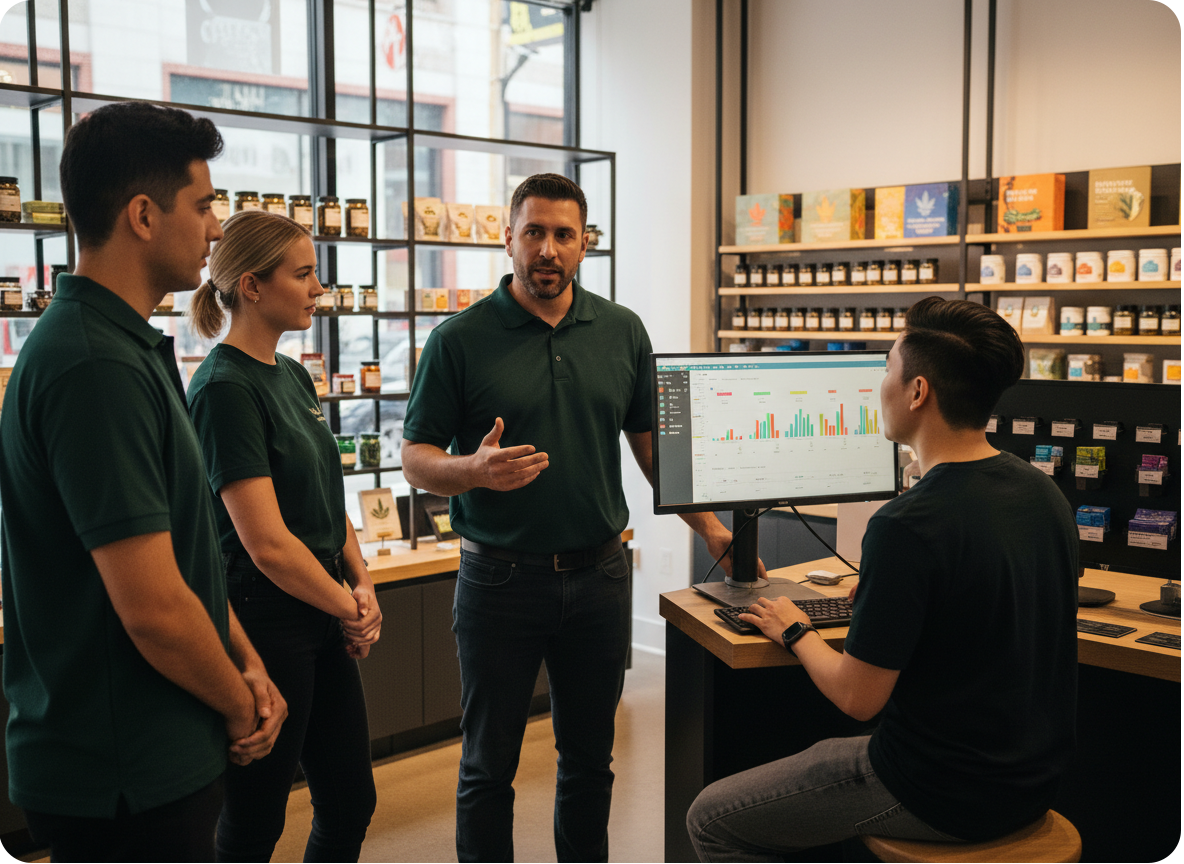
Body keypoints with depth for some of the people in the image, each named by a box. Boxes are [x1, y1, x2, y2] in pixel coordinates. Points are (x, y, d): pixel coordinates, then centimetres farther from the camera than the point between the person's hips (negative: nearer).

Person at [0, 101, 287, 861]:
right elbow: (153, 606, -26)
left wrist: (247, 663, 6)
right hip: (125, 775, -9)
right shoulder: (95, 367, -24)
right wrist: (240, 706, -9)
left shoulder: (131, 349, 9)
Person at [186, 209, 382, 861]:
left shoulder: (294, 376, 10)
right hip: (264, 626, -8)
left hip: (324, 625, 8)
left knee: (350, 804, 16)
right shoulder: (225, 388, -18)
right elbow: (267, 543, -22)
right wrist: (350, 610, -9)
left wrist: (362, 584, 1)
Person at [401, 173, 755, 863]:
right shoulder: (460, 339, -4)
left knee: (590, 760, 16)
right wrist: (476, 469, -24)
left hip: (599, 575, 3)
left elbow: (651, 440, 14)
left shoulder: (623, 332, 6)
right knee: (489, 766, 9)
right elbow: (416, 460, -4)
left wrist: (708, 526, 10)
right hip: (500, 579, -3)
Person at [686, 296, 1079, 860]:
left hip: (943, 796, -8)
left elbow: (858, 698, -21)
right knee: (826, 753, 32)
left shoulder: (907, 527, -27)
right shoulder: (1045, 493, -1)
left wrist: (795, 633, -2)